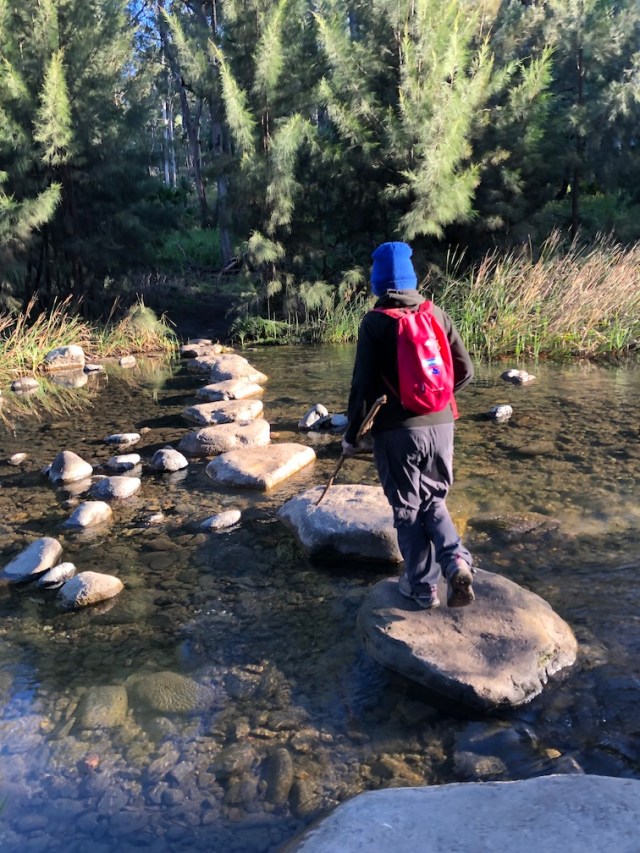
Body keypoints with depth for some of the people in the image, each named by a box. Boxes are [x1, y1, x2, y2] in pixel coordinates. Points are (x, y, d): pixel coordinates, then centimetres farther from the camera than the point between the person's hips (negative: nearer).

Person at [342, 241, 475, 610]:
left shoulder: (375, 321, -8)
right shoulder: (437, 313, 3)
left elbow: (364, 383, -10)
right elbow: (466, 371, 6)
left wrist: (351, 434, 1)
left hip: (397, 430, -4)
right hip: (440, 425, 4)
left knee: (408, 508, 11)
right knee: (434, 500, 21)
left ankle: (423, 586, 18)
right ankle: (457, 561, 0)